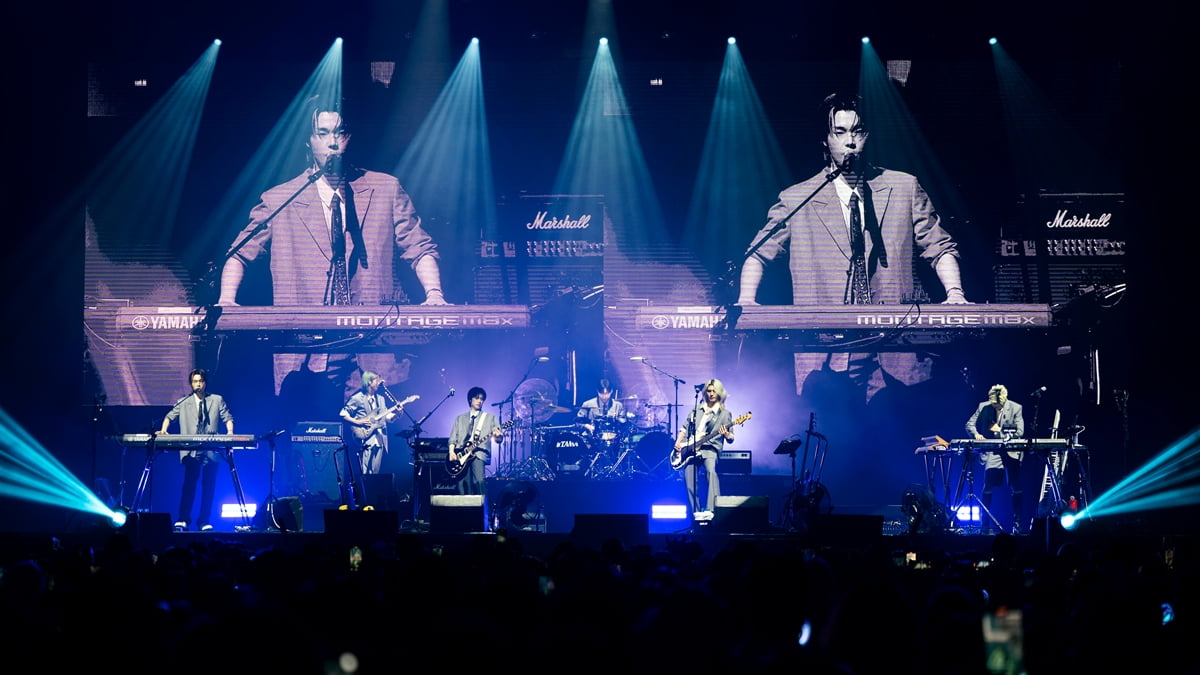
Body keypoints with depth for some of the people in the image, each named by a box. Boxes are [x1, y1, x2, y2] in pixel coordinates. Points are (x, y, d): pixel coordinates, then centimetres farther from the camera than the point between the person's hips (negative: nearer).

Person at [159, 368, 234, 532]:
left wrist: (229, 433, -9)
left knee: (209, 486, 0)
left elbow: (227, 418, 9)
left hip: (210, 450, 0)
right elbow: (170, 416, 14)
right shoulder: (183, 402, 14)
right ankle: (183, 520, -6)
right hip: (190, 450, 0)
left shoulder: (217, 400, 11)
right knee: (189, 484, -8)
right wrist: (164, 429, -4)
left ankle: (204, 521, 5)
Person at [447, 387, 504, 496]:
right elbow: (453, 438, 18)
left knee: (479, 481, -25)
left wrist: (497, 435, -19)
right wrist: (451, 452, 0)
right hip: (460, 455, 3)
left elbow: (498, 438, 5)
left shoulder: (490, 418, 15)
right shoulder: (460, 418, 23)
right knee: (462, 485, -11)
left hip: (478, 453, -3)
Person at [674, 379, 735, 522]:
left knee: (711, 471, -32)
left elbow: (731, 439, 6)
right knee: (689, 480, -12)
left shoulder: (724, 414, 9)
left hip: (710, 449, -4)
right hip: (690, 450, 4)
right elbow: (685, 427, 24)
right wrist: (678, 442, 8)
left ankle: (710, 510, -43)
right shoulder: (696, 410, 20)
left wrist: (726, 434, -17)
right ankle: (697, 512, 2)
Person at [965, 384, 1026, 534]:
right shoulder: (983, 407, 1)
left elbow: (1019, 432, -8)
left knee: (1017, 488, -3)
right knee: (988, 487, -9)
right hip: (992, 452, 1)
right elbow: (970, 424, 4)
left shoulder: (1016, 408, -5)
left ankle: (1017, 523, 6)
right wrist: (976, 433, -16)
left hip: (1011, 452, 0)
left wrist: (1001, 431, -15)